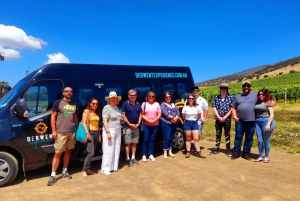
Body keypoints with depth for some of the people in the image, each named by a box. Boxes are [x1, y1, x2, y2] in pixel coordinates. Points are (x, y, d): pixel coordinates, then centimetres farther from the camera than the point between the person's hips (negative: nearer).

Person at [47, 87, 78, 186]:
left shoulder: (74, 104, 13)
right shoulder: (58, 102, -2)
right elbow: (53, 117, -3)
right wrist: (54, 131, -10)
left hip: (72, 133, 5)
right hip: (61, 133, -5)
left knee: (68, 152, 13)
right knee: (58, 154, -3)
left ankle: (65, 171, 27)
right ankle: (53, 175, 4)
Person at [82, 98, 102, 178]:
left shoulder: (97, 113, 16)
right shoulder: (86, 111, -3)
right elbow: (84, 123, -10)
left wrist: (99, 134, 15)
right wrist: (87, 133, -20)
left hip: (96, 133, 7)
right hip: (90, 133, -7)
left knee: (91, 153, 8)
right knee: (91, 153, -12)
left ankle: (88, 169, 17)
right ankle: (84, 170, -2)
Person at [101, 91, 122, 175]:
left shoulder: (117, 108, 12)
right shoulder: (107, 108, -11)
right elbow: (105, 121, -17)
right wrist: (108, 132, -22)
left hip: (118, 131, 8)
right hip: (110, 130, -8)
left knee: (116, 149, 11)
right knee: (108, 150, -4)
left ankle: (114, 166, 21)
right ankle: (105, 168, 5)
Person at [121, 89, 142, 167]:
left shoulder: (138, 104, 8)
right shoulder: (125, 104, -5)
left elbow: (140, 114, 10)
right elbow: (123, 115, -9)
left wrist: (138, 124, -4)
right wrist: (130, 124, -13)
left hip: (136, 127, 5)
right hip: (128, 126, -4)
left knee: (134, 143, 11)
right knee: (128, 143, 0)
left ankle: (133, 158, 20)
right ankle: (128, 159, 8)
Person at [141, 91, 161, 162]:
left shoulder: (157, 104, 8)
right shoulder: (144, 104, 3)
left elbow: (159, 114, 4)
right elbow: (142, 115, -2)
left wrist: (154, 120, -11)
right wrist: (148, 120, -15)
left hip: (155, 125, 2)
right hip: (146, 125, -2)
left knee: (152, 140, 7)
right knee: (146, 139, -1)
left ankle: (151, 155, 16)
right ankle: (144, 155, 7)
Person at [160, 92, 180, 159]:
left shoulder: (174, 105, 18)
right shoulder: (163, 105, 1)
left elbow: (178, 112, 6)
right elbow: (165, 113, -14)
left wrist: (176, 118, -13)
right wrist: (172, 117, -16)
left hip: (174, 123, 6)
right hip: (166, 123, -5)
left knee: (172, 138, 10)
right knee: (167, 138, -6)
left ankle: (170, 151, 22)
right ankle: (165, 153, 3)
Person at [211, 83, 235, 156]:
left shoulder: (231, 97, -3)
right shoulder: (216, 98, 6)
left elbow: (232, 109, -7)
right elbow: (214, 108, 2)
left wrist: (224, 117, -11)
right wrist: (219, 117, -8)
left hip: (227, 119, -3)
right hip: (218, 119, 3)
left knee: (227, 135, 5)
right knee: (218, 134, 10)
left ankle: (228, 150, 13)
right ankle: (216, 149, 18)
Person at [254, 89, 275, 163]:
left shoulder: (268, 103, 0)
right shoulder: (257, 103, 12)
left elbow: (272, 114, -7)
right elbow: (254, 112, 12)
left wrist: (268, 124, -16)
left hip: (266, 121, -4)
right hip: (257, 122, 4)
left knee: (266, 140, 4)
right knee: (259, 140, 6)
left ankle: (266, 157, 16)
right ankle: (261, 156, 16)